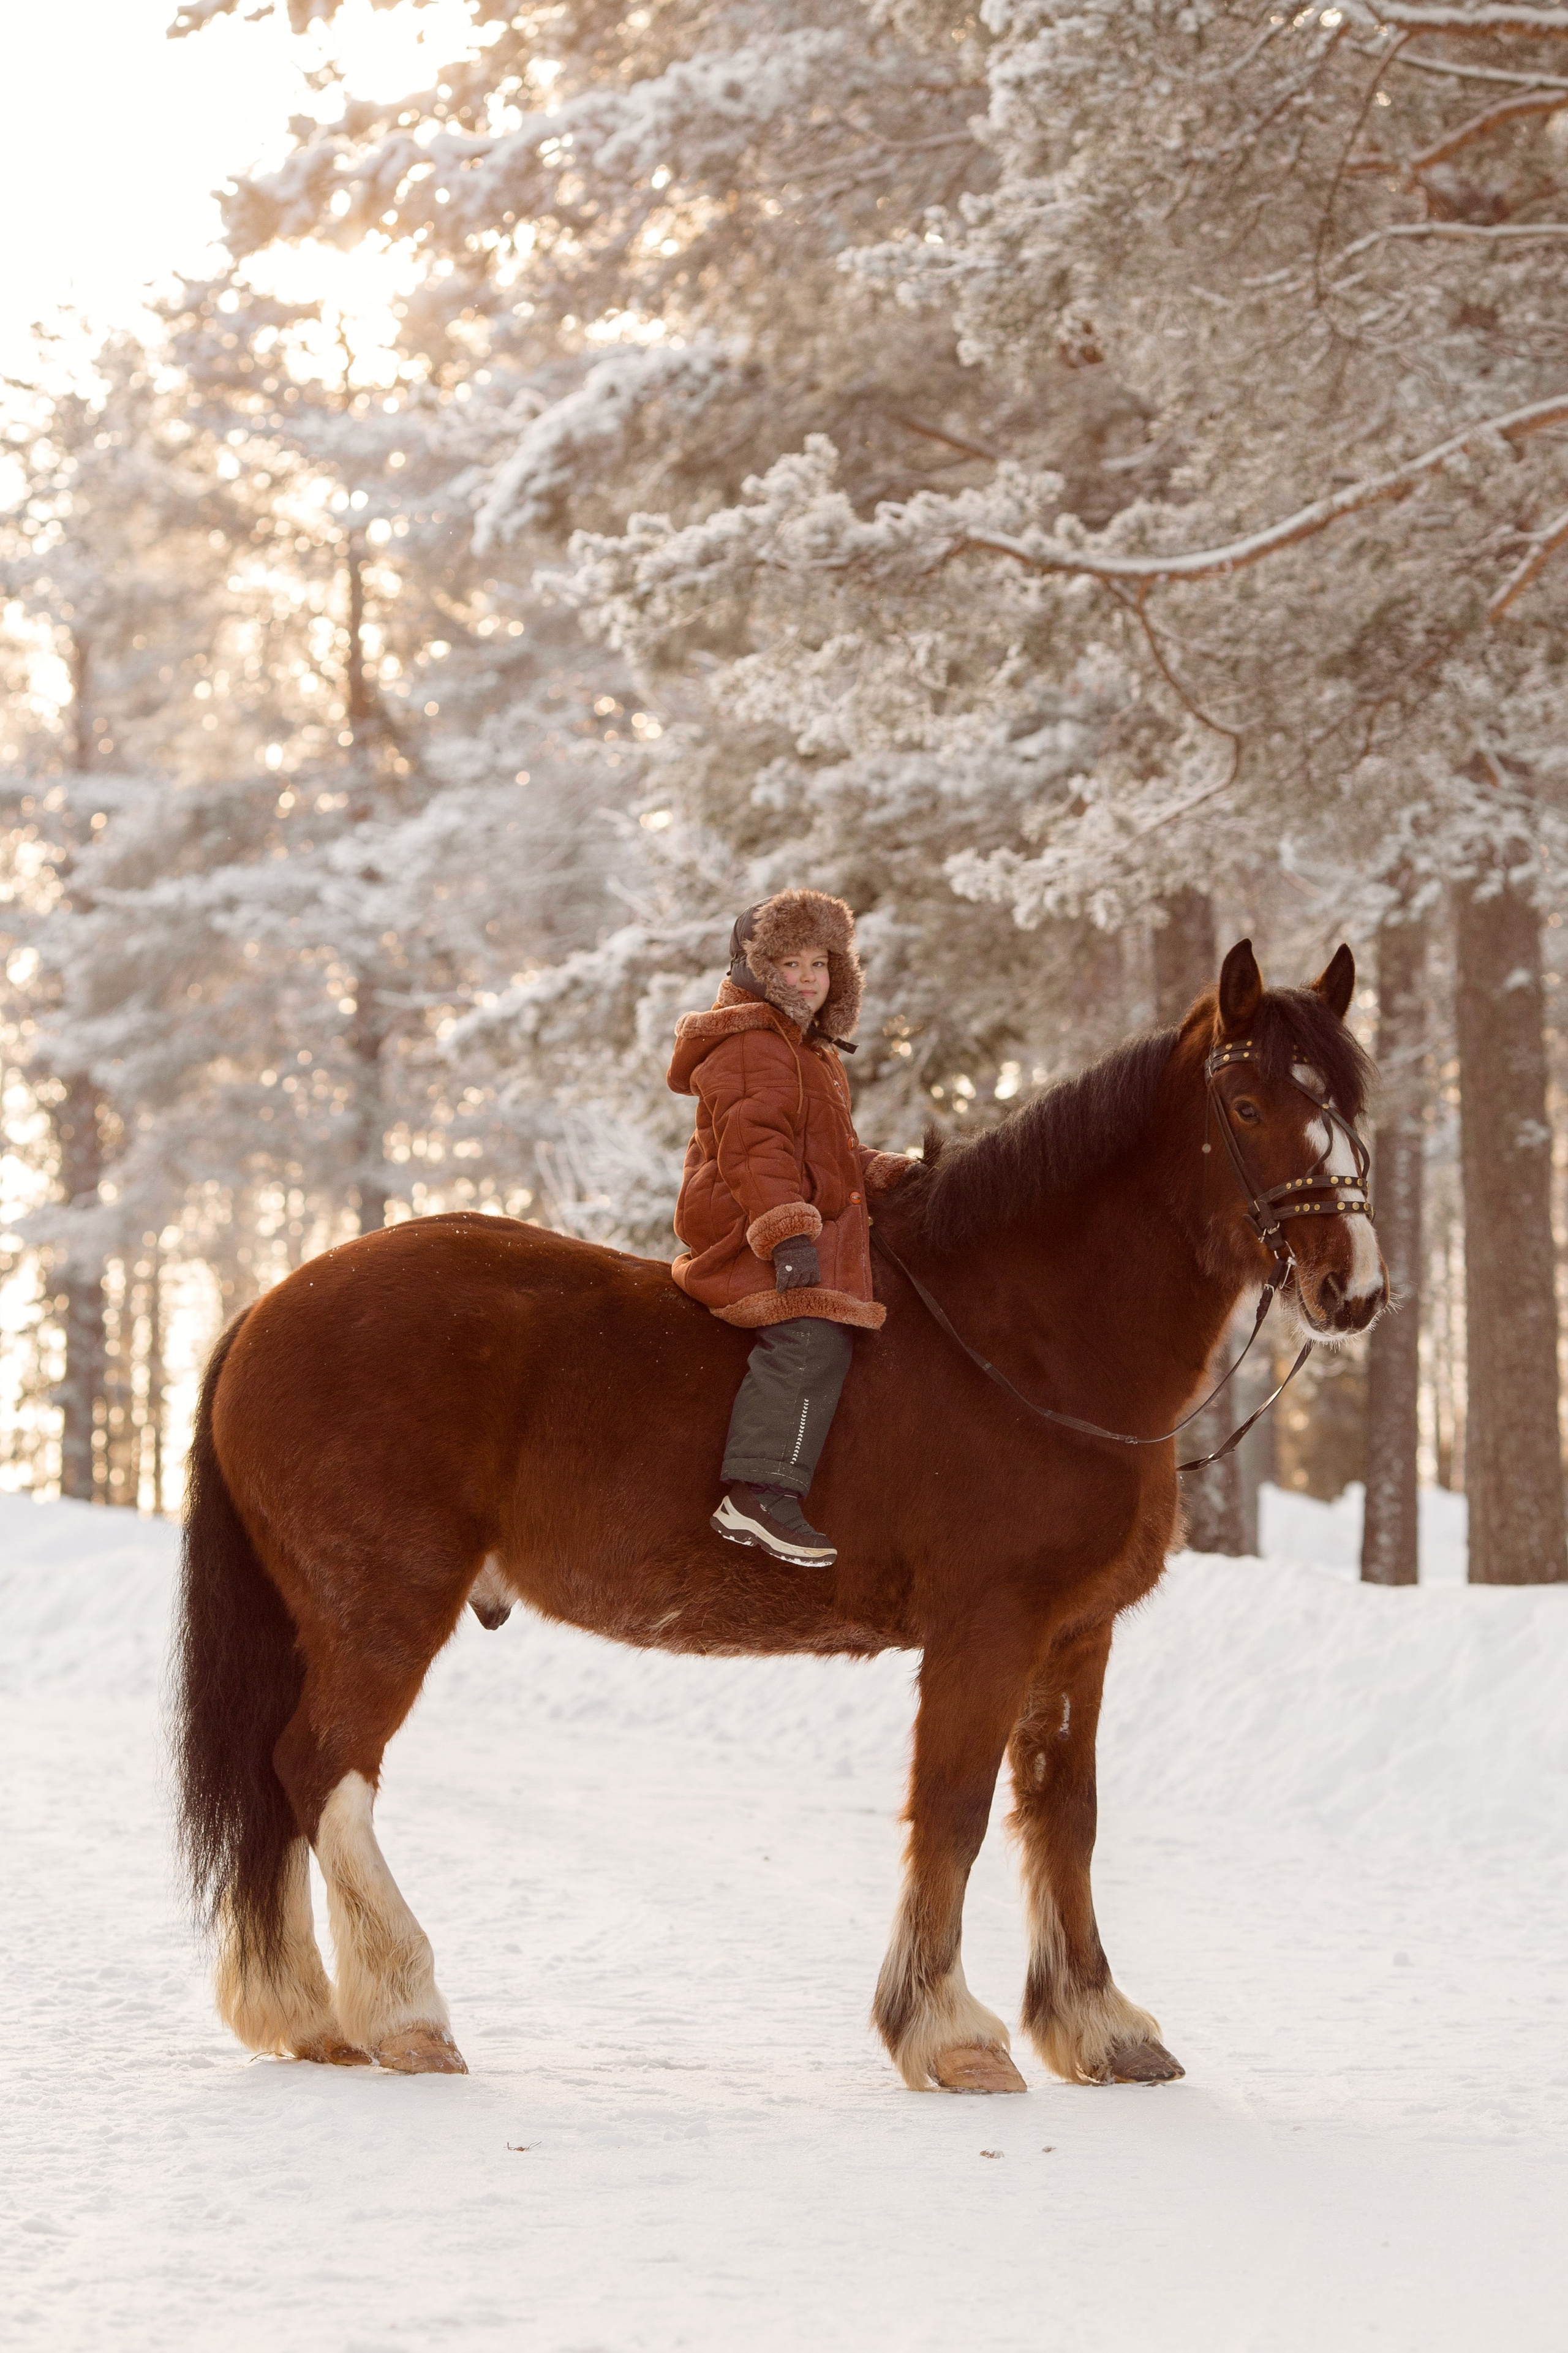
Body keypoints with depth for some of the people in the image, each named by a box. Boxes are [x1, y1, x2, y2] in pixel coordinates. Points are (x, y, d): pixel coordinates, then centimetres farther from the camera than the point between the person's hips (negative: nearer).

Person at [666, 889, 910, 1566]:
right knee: (811, 1330, -30)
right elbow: (753, 1146, -20)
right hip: (746, 1226, -11)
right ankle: (760, 1493, -37)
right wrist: (787, 1232, -30)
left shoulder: (813, 1050, 25)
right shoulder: (748, 1043, -8)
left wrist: (884, 1174, 21)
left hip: (815, 1220, 11)